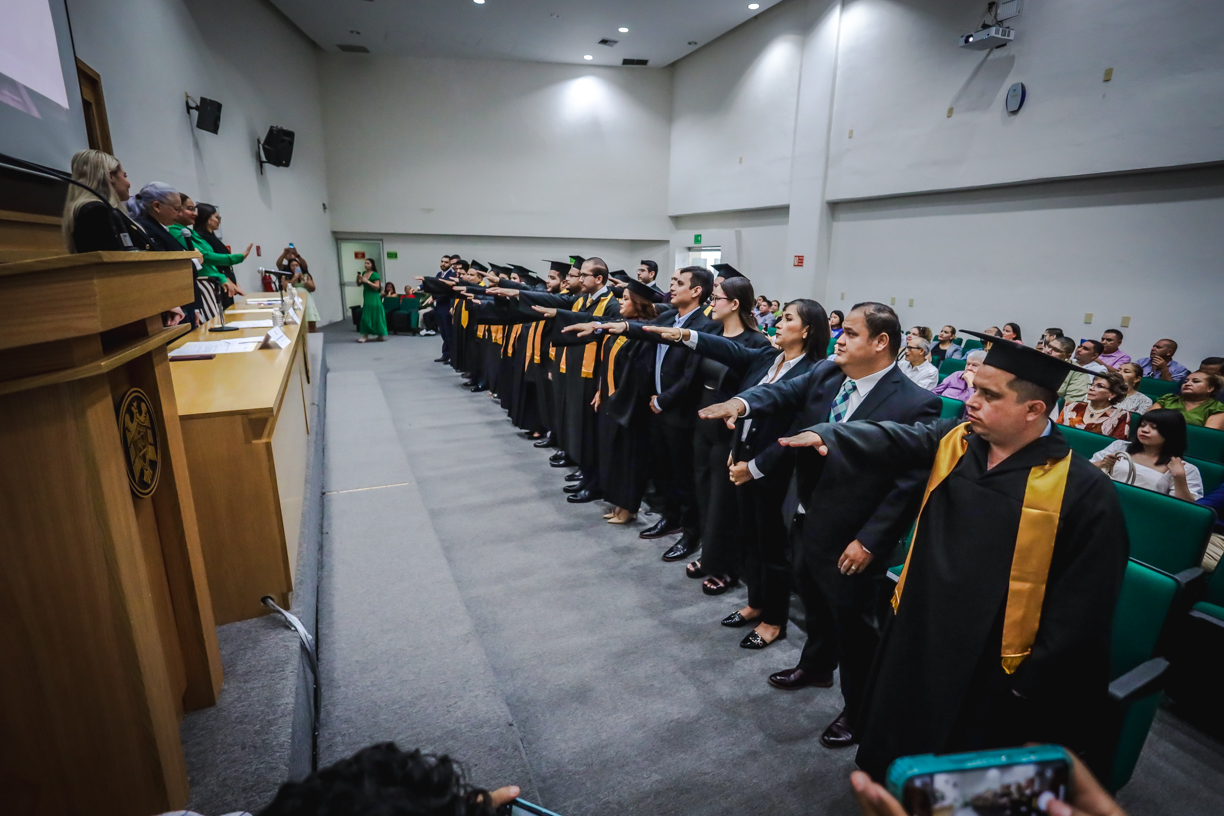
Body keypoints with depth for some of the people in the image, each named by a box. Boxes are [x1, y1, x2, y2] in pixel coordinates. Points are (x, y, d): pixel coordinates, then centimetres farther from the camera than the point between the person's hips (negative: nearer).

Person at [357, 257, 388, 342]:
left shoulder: (375, 275, -10)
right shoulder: (363, 273, 10)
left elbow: (377, 286, -16)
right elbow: (359, 284, 14)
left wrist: (367, 281, -24)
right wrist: (358, 278, -5)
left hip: (373, 297, -7)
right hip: (366, 297, 7)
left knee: (374, 316, -5)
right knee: (366, 316, 7)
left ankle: (380, 335, 2)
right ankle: (365, 335, 10)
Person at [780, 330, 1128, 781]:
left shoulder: (1084, 492, -16)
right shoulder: (951, 441, -3)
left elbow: (1081, 609, -13)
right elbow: (889, 440, -19)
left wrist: (1033, 690, -10)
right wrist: (825, 436, -39)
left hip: (991, 675, -4)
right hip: (918, 644, 4)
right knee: (894, 762, 25)